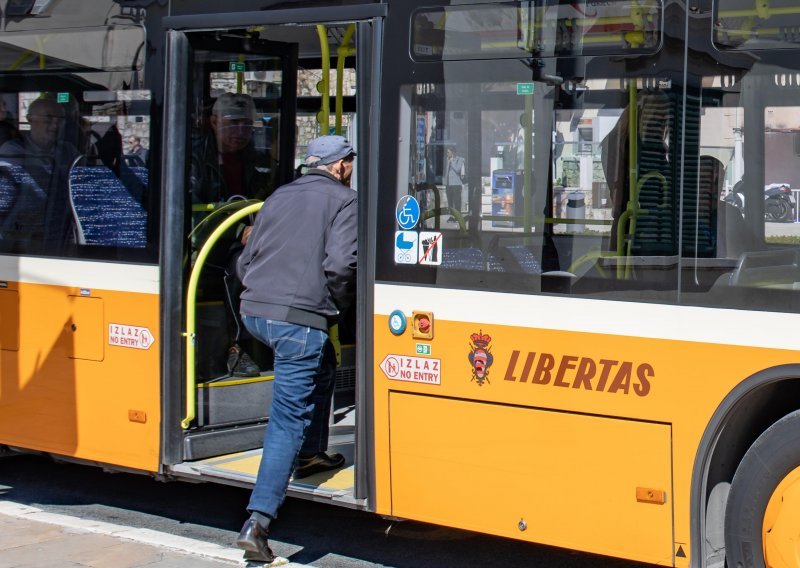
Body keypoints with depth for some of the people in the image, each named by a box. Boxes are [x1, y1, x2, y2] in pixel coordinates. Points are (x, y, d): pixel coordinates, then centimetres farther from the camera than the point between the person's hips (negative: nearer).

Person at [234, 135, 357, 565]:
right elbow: (340, 263, -12)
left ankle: (311, 454, 43)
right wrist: (336, 304, 4)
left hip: (254, 312, 7)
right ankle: (257, 522, -13)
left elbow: (246, 262, 20)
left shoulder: (279, 197, 19)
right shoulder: (343, 200, 1)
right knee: (288, 420, -5)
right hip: (300, 317, -7)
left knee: (322, 366, 33)